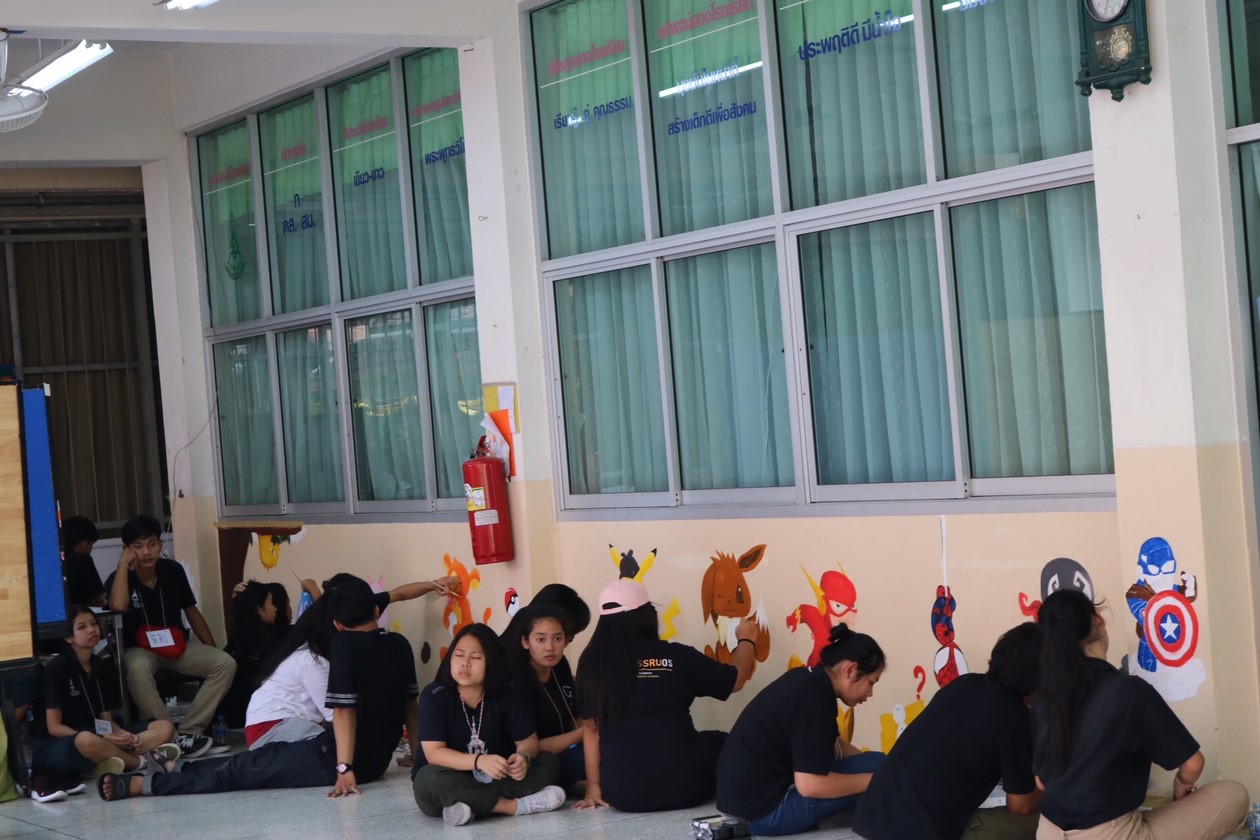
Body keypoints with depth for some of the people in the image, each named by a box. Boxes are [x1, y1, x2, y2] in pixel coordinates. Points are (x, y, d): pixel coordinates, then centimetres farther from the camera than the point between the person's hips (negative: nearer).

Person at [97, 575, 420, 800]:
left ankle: (142, 784, 4)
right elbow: (410, 702, 13)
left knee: (245, 768, 0)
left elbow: (344, 711, -21)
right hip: (376, 760, 7)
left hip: (338, 761, -7)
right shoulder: (400, 644, 5)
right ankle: (178, 770, 31)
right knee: (269, 756, 22)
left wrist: (344, 769, -24)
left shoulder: (344, 644, -15)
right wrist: (417, 753, 22)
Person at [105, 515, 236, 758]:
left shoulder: (173, 571, -1)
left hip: (177, 647, 4)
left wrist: (213, 650, 5)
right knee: (137, 669, -40)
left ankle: (188, 732, -22)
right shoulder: (120, 578, -11)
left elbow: (192, 612, 10)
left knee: (225, 663, -20)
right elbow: (118, 606, -36)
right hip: (140, 650, -4)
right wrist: (123, 563, -24)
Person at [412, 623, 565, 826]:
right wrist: (479, 761, -38)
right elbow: (434, 752, -22)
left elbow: (528, 740, -3)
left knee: (549, 763, -14)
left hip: (494, 779, 3)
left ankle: (473, 805, -28)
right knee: (430, 779, -37)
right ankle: (515, 805, -29)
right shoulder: (434, 695, -15)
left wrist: (523, 757, -29)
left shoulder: (508, 696, -6)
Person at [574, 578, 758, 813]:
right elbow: (735, 680, 11)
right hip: (682, 786, -2)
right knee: (721, 742, 26)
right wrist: (746, 640, 29)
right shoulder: (676, 656, -3)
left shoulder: (592, 662, 0)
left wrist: (594, 787, 10)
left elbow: (590, 727, 3)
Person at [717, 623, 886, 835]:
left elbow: (832, 744, 20)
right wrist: (875, 779, -16)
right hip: (766, 810, -10)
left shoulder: (806, 680, 7)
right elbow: (809, 785, -26)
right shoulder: (814, 700, -21)